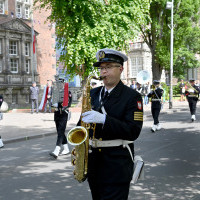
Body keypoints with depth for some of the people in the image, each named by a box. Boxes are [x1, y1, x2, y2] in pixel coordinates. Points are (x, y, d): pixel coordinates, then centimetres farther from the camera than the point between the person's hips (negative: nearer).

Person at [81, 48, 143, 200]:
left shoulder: (132, 96, -7)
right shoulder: (93, 93, 11)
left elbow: (133, 131, -17)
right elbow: (84, 121, 19)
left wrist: (104, 119, -27)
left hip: (117, 163, -5)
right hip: (93, 158, 6)